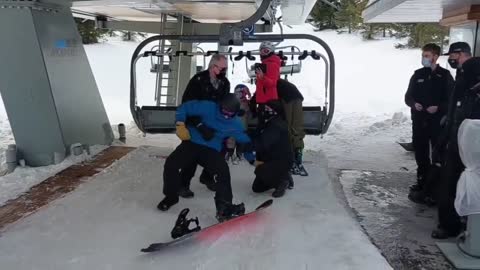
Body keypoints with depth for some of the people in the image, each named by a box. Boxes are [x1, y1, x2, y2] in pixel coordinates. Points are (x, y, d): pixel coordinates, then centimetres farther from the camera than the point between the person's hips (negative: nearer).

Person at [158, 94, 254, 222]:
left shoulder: (236, 124, -3)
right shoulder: (208, 108, -13)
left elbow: (245, 141, 10)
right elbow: (184, 108, -6)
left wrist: (253, 159, 11)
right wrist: (180, 124, -18)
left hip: (211, 150, 1)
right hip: (192, 143, -1)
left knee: (223, 171, -27)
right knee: (171, 164, -20)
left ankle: (224, 206, -20)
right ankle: (170, 196, 6)